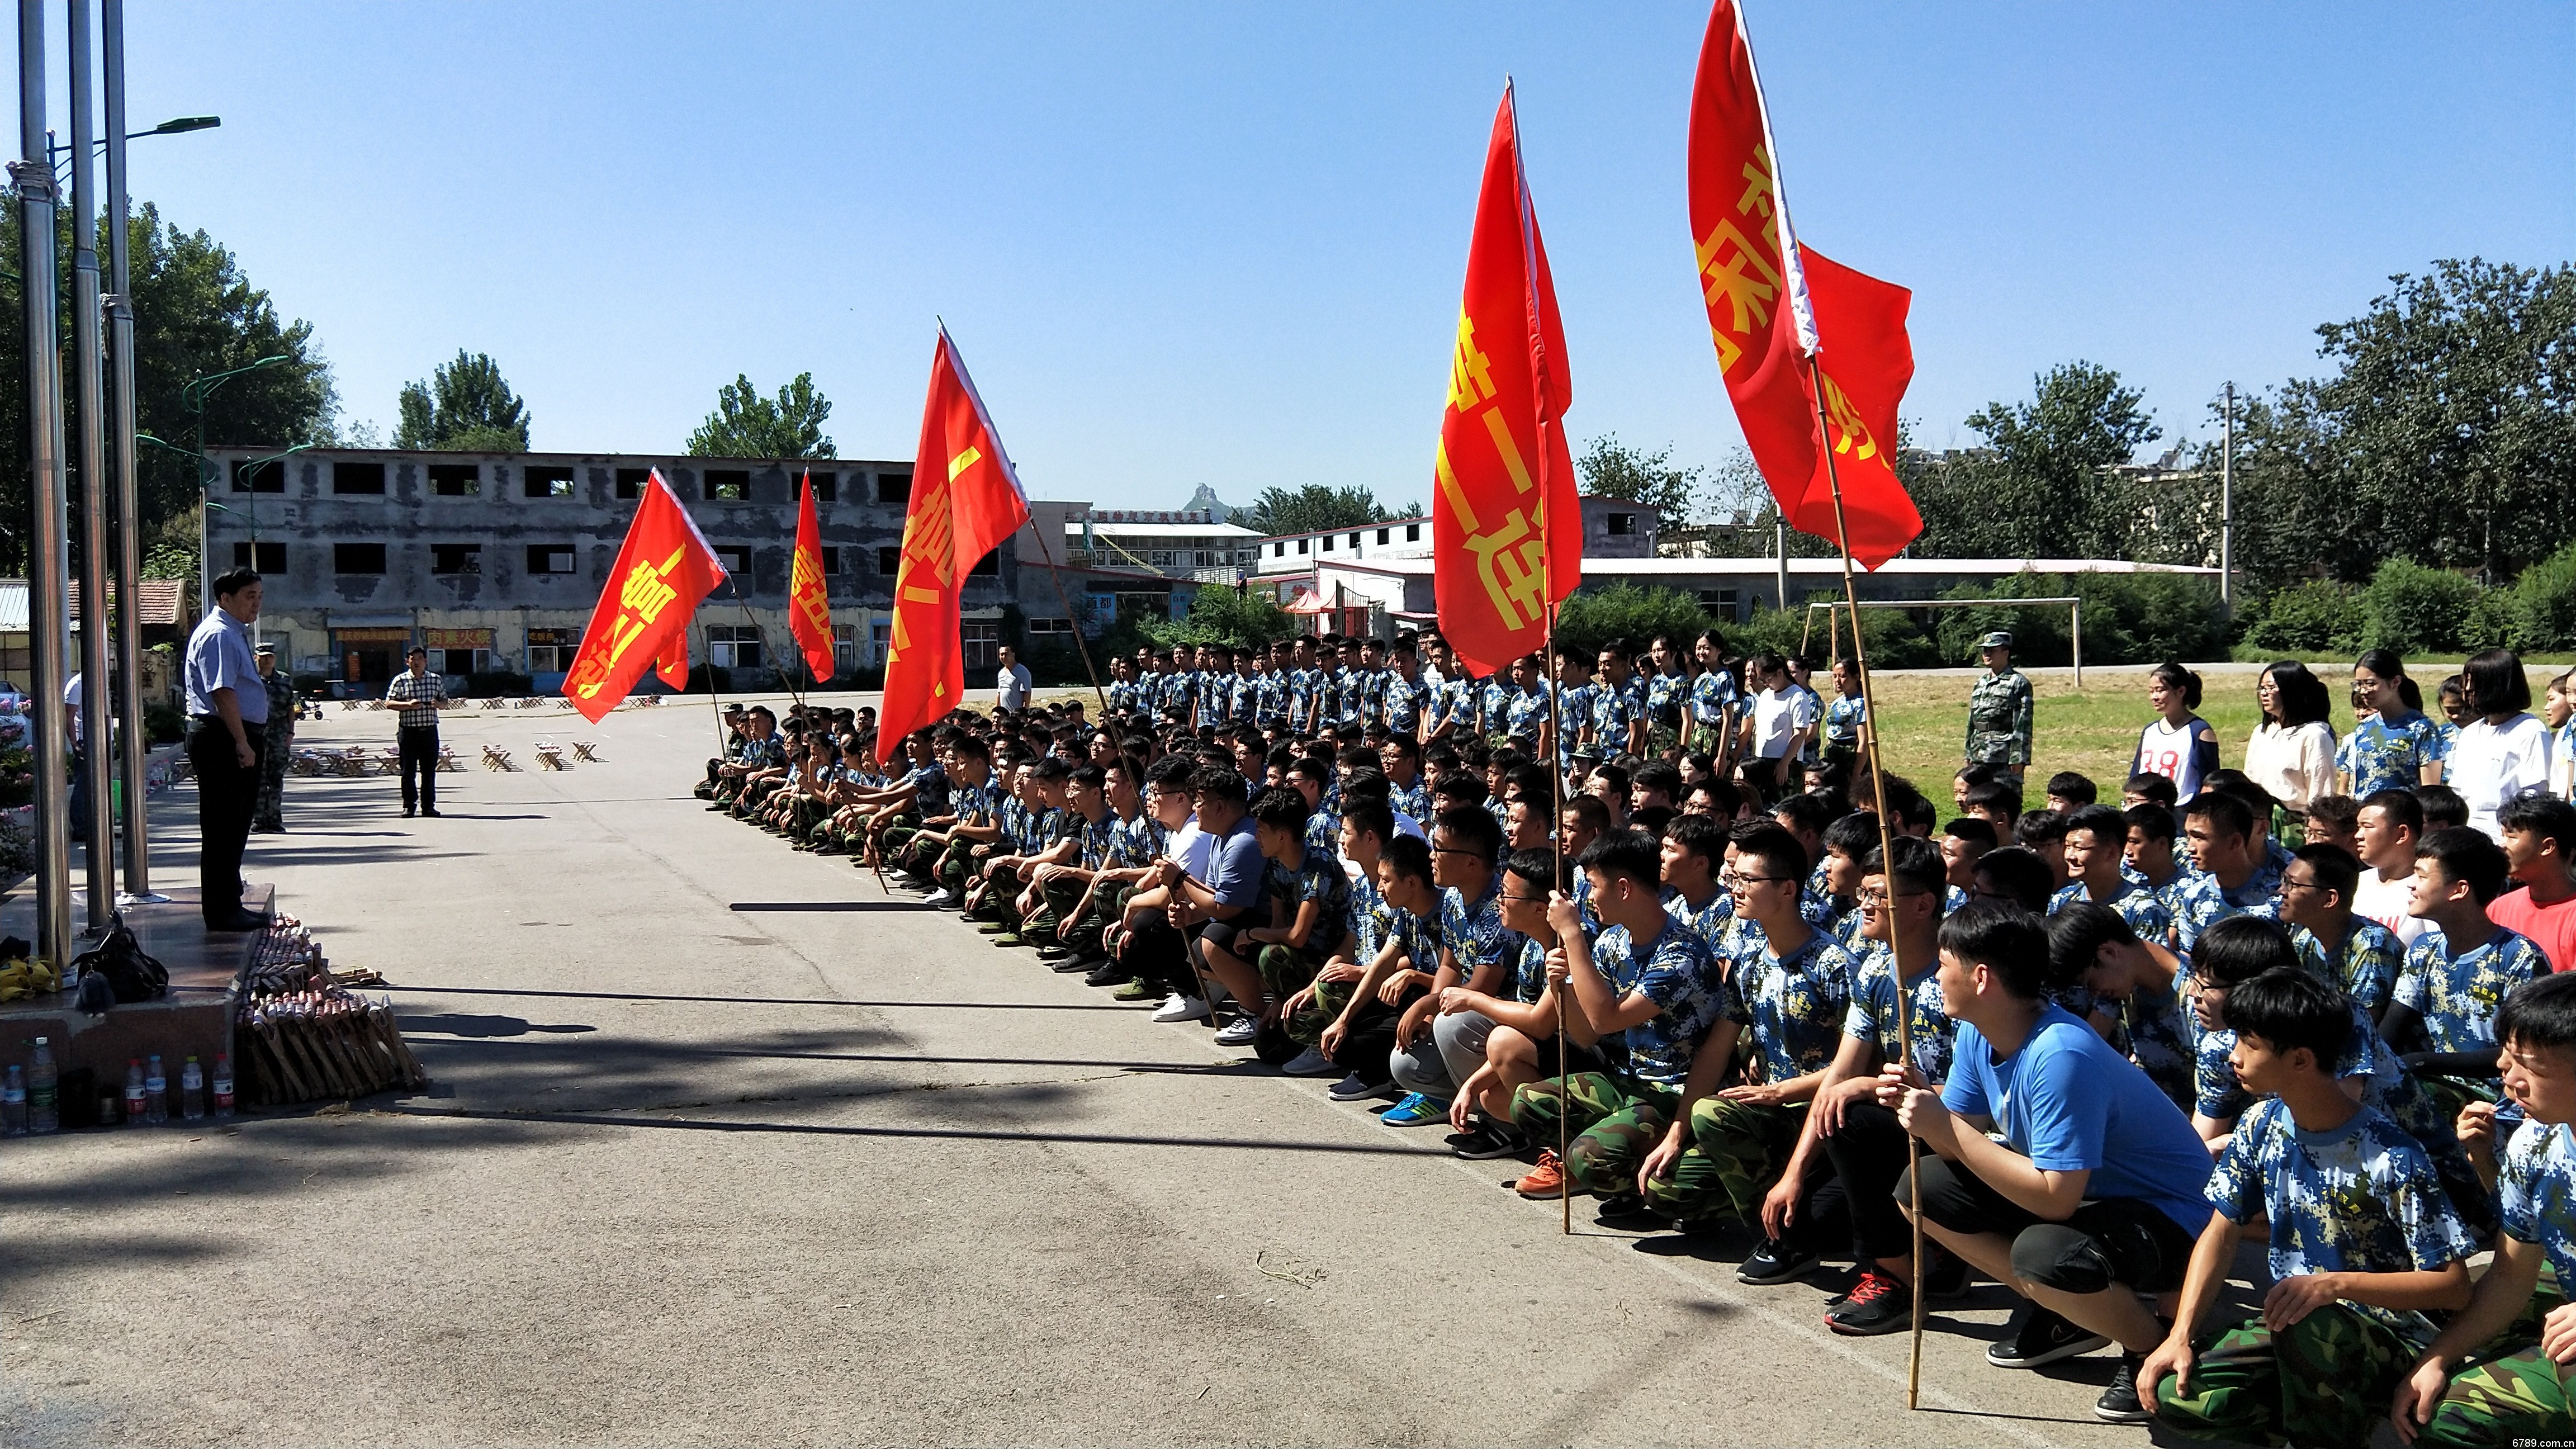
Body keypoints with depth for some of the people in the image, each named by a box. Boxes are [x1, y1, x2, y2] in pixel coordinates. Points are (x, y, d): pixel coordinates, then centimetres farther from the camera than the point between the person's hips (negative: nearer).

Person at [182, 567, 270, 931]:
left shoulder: (235, 634, 20)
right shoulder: (218, 635, -14)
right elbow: (222, 692, -22)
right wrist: (242, 742, -25)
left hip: (239, 740, 11)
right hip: (222, 739, -11)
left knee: (235, 826, 16)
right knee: (222, 828, -6)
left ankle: (230, 907, 24)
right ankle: (222, 913, -2)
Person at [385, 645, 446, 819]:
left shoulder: (435, 680, 9)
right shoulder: (400, 681, 2)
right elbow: (389, 702, -2)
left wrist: (438, 703, -8)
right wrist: (408, 705, -17)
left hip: (430, 730, 2)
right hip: (408, 731, -2)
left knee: (429, 770, 5)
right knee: (408, 771, 0)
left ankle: (428, 806, 12)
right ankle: (409, 806, 8)